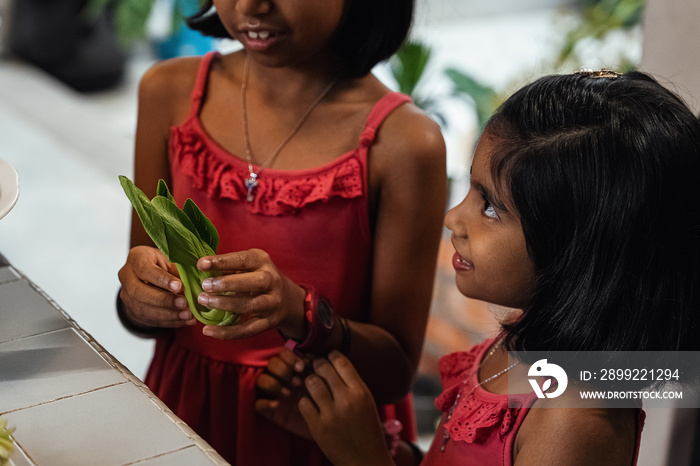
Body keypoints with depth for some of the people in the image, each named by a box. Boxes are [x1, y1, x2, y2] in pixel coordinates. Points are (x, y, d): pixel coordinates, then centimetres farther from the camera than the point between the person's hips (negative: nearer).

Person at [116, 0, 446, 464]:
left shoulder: (404, 141, -15)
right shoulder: (170, 91, -2)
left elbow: (396, 370, -11)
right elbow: (142, 311, 4)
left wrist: (301, 315, -27)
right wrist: (138, 300, -17)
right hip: (188, 408, 5)